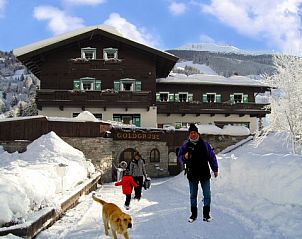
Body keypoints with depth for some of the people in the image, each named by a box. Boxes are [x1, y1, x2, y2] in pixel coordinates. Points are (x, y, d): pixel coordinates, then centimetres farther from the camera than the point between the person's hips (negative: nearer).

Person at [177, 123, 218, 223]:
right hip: (192, 174, 1)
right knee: (193, 195, 11)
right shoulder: (185, 145, 1)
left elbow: (212, 157, 5)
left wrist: (215, 169, 5)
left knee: (207, 195, 3)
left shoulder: (204, 144, -1)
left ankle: (206, 214, 14)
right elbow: (179, 156, 8)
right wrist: (184, 157, -16)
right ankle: (193, 214, 22)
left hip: (205, 173, -1)